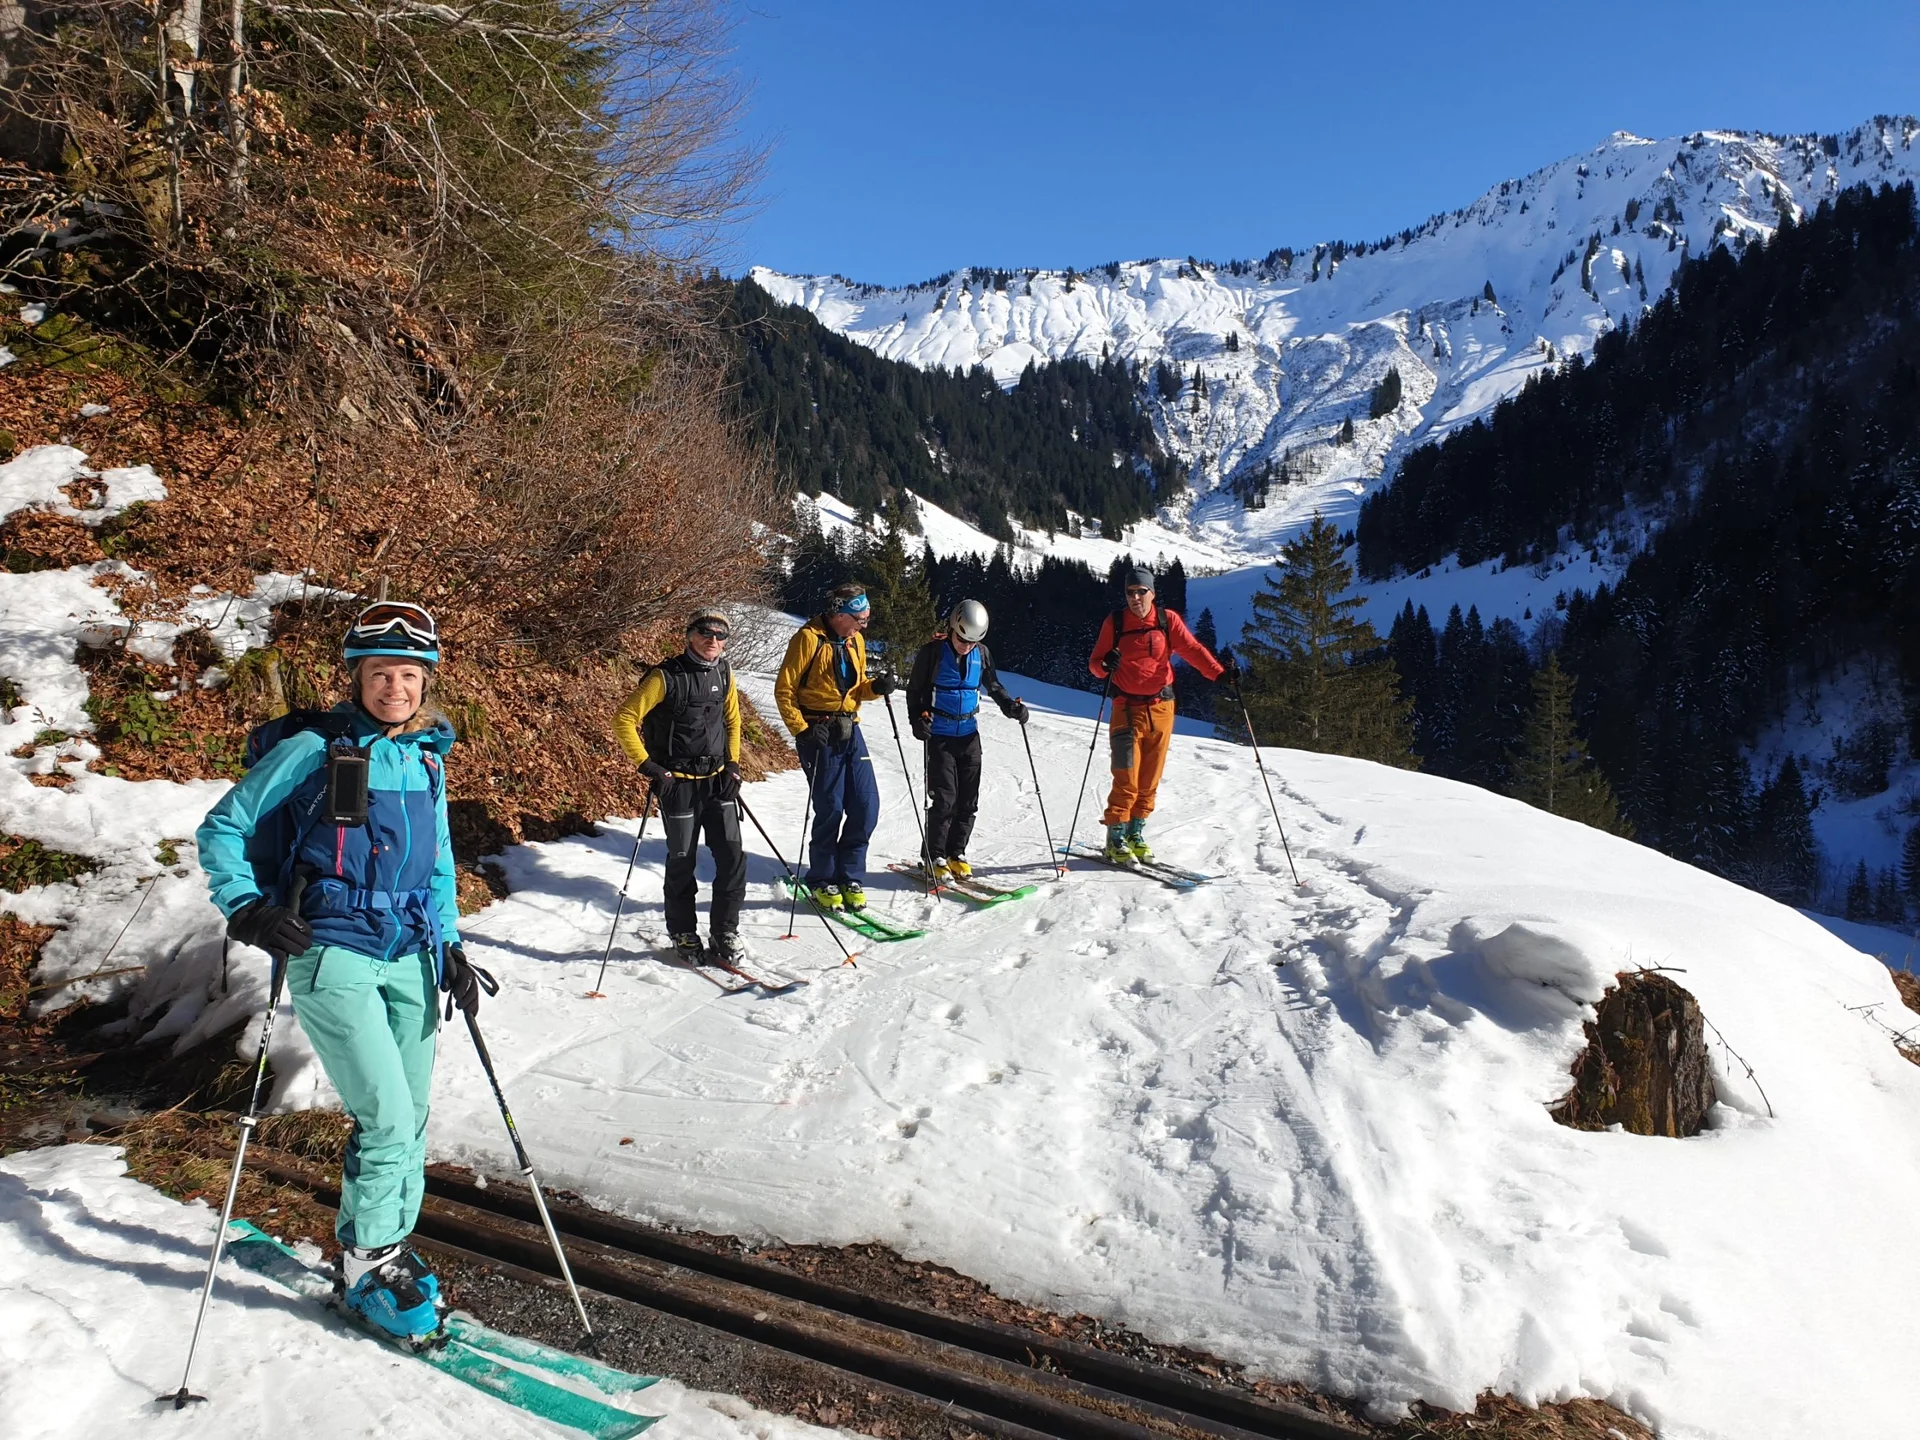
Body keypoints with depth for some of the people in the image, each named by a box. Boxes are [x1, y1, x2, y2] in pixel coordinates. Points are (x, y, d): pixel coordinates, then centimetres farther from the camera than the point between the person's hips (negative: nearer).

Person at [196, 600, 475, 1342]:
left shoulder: (427, 757, 9)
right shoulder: (313, 749, -8)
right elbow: (222, 829, 0)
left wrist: (449, 948, 10)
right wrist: (246, 908, -13)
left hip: (408, 957, 6)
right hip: (332, 956, -6)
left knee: (411, 1120, 11)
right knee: (387, 1118, -9)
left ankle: (387, 1249, 31)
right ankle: (365, 1262, 13)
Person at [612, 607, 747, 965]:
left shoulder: (723, 674, 5)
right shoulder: (666, 677, -12)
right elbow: (624, 720, -11)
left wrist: (733, 763, 9)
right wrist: (647, 766, -14)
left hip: (718, 781, 5)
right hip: (678, 784, -4)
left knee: (732, 858, 0)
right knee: (682, 862, 5)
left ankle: (724, 932, 14)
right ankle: (683, 935, 22)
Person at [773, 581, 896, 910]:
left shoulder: (855, 641, 11)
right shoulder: (808, 639, -10)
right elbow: (784, 690, -8)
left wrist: (875, 686, -1)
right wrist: (802, 730, -15)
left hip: (850, 731, 6)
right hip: (818, 733, -6)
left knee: (867, 806, 1)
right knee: (830, 810, -5)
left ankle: (850, 877, 16)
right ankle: (822, 882, 13)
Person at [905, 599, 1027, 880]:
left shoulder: (982, 654, 2)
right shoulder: (933, 651, -9)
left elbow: (994, 687, 17)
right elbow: (914, 689, -1)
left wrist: (1011, 707, 0)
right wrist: (918, 719, -16)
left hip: (969, 734, 4)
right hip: (939, 735, -4)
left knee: (968, 799, 5)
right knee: (944, 797, -10)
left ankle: (956, 854, 18)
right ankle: (934, 858, 0)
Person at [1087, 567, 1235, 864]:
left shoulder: (1167, 620, 1)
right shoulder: (1114, 622, 0)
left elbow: (1192, 649, -9)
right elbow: (1095, 663, 2)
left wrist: (1220, 672, -25)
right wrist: (1105, 665, -23)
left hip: (1161, 708, 2)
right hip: (1128, 708, -2)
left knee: (1150, 777, 7)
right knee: (1127, 778, -8)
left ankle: (1136, 832, 22)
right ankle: (1116, 839, 2)